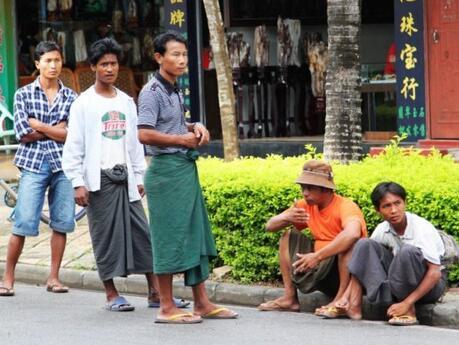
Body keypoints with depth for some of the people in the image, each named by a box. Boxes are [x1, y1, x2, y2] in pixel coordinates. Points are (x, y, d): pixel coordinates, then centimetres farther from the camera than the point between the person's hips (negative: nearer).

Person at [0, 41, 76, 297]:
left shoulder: (71, 97, 10)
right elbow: (22, 134, -4)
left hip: (63, 164, 2)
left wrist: (38, 125, -5)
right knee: (24, 223, -8)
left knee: (62, 222, 2)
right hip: (34, 164, -2)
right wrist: (56, 130, -4)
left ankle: (54, 277, 12)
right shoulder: (24, 94, 6)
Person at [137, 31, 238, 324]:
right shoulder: (153, 92, -11)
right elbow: (145, 134, -21)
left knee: (195, 234, 11)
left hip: (186, 168, 9)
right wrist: (182, 139, -13)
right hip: (167, 170, -9)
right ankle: (167, 308, 2)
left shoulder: (176, 91, 16)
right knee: (170, 237, -5)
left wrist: (195, 128, 11)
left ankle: (202, 303, 17)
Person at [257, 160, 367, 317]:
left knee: (347, 242, -33)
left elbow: (353, 234, -44)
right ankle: (289, 297, -2)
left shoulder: (345, 206, -20)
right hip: (321, 269, 7)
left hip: (346, 270, -7)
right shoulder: (306, 205, 2)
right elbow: (270, 226, 6)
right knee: (288, 236, 3)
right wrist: (287, 218, -18)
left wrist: (317, 256, -44)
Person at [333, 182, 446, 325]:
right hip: (400, 283, 5)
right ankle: (354, 306, -22)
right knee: (365, 245, -12)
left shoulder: (422, 228, -23)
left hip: (428, 286, -5)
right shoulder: (382, 230, -7)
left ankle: (409, 310, -20)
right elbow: (364, 260, -1)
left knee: (407, 251, -35)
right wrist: (346, 296, -15)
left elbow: (435, 273, -25)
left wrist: (406, 303, -29)